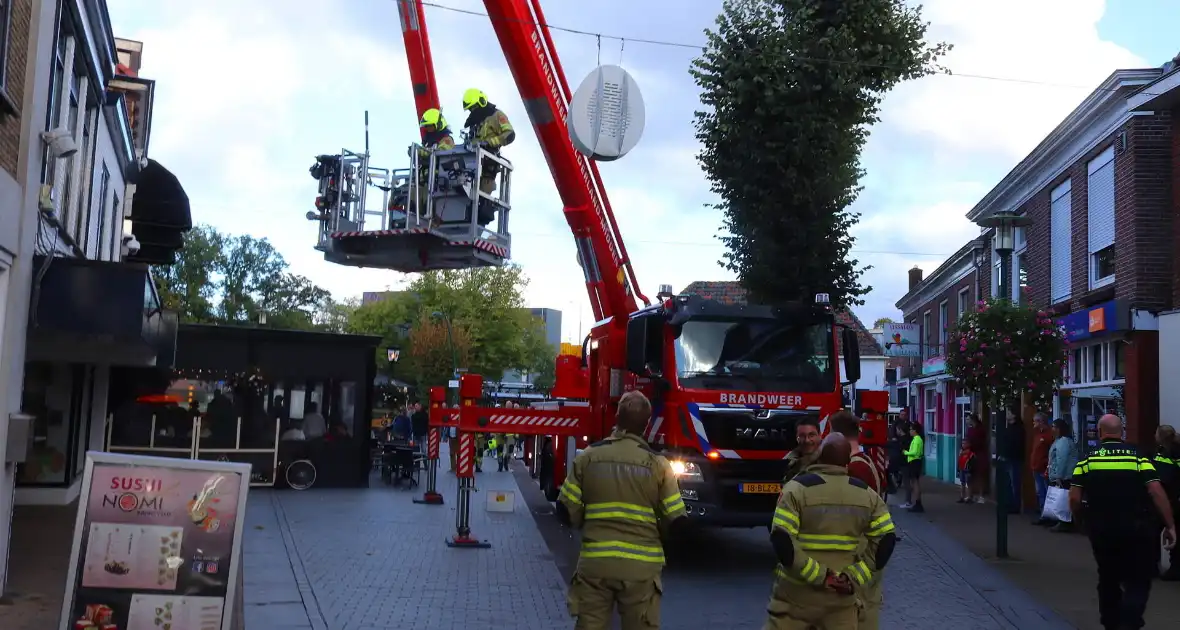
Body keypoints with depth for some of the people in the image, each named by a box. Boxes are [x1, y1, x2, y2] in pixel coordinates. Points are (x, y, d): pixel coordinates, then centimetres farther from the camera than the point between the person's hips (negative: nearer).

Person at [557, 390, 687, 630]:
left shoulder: (588, 457, -2)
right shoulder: (657, 464, -5)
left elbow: (567, 513, 1)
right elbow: (676, 521, -1)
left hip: (594, 564, 1)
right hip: (640, 567, -1)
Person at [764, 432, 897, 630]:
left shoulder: (797, 488, -10)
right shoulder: (866, 493, 3)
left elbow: (782, 540, -19)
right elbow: (886, 540, 0)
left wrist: (819, 576, -16)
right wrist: (854, 577, -4)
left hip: (798, 592, -3)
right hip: (843, 596, 3)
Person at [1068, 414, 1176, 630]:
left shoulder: (1088, 458, 1)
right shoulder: (1138, 456, -1)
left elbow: (1074, 499, -4)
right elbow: (1156, 492, -11)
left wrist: (1084, 515, 15)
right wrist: (1170, 525, -6)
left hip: (1101, 529, 2)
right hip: (1136, 529, -2)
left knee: (1108, 580, 19)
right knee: (1138, 583, 7)